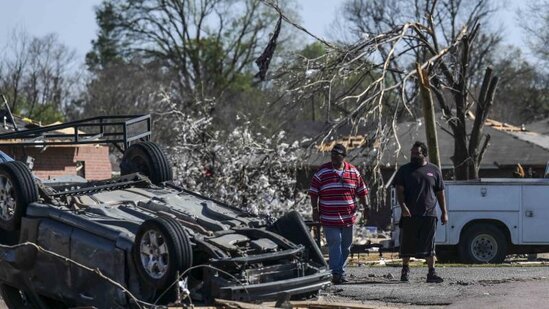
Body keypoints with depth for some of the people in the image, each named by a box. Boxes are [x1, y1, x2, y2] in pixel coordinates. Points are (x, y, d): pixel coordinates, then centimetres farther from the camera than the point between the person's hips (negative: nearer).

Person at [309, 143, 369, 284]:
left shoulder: (353, 171, 7)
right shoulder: (322, 171, -1)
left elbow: (361, 191, 13)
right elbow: (314, 192, 1)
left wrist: (365, 206, 7)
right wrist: (315, 209, -4)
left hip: (348, 217, 4)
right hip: (329, 218, -4)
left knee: (346, 245, 10)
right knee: (334, 244, -10)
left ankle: (340, 270, 21)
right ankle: (337, 273, -11)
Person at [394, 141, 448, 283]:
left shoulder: (434, 170, 10)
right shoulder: (404, 170, 7)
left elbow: (440, 193, 12)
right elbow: (399, 190, 0)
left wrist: (444, 212, 8)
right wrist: (403, 206, -17)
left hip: (429, 214, 0)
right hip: (409, 214, 0)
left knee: (429, 245, 0)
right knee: (407, 244, 4)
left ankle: (431, 273, 3)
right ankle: (405, 270, 18)